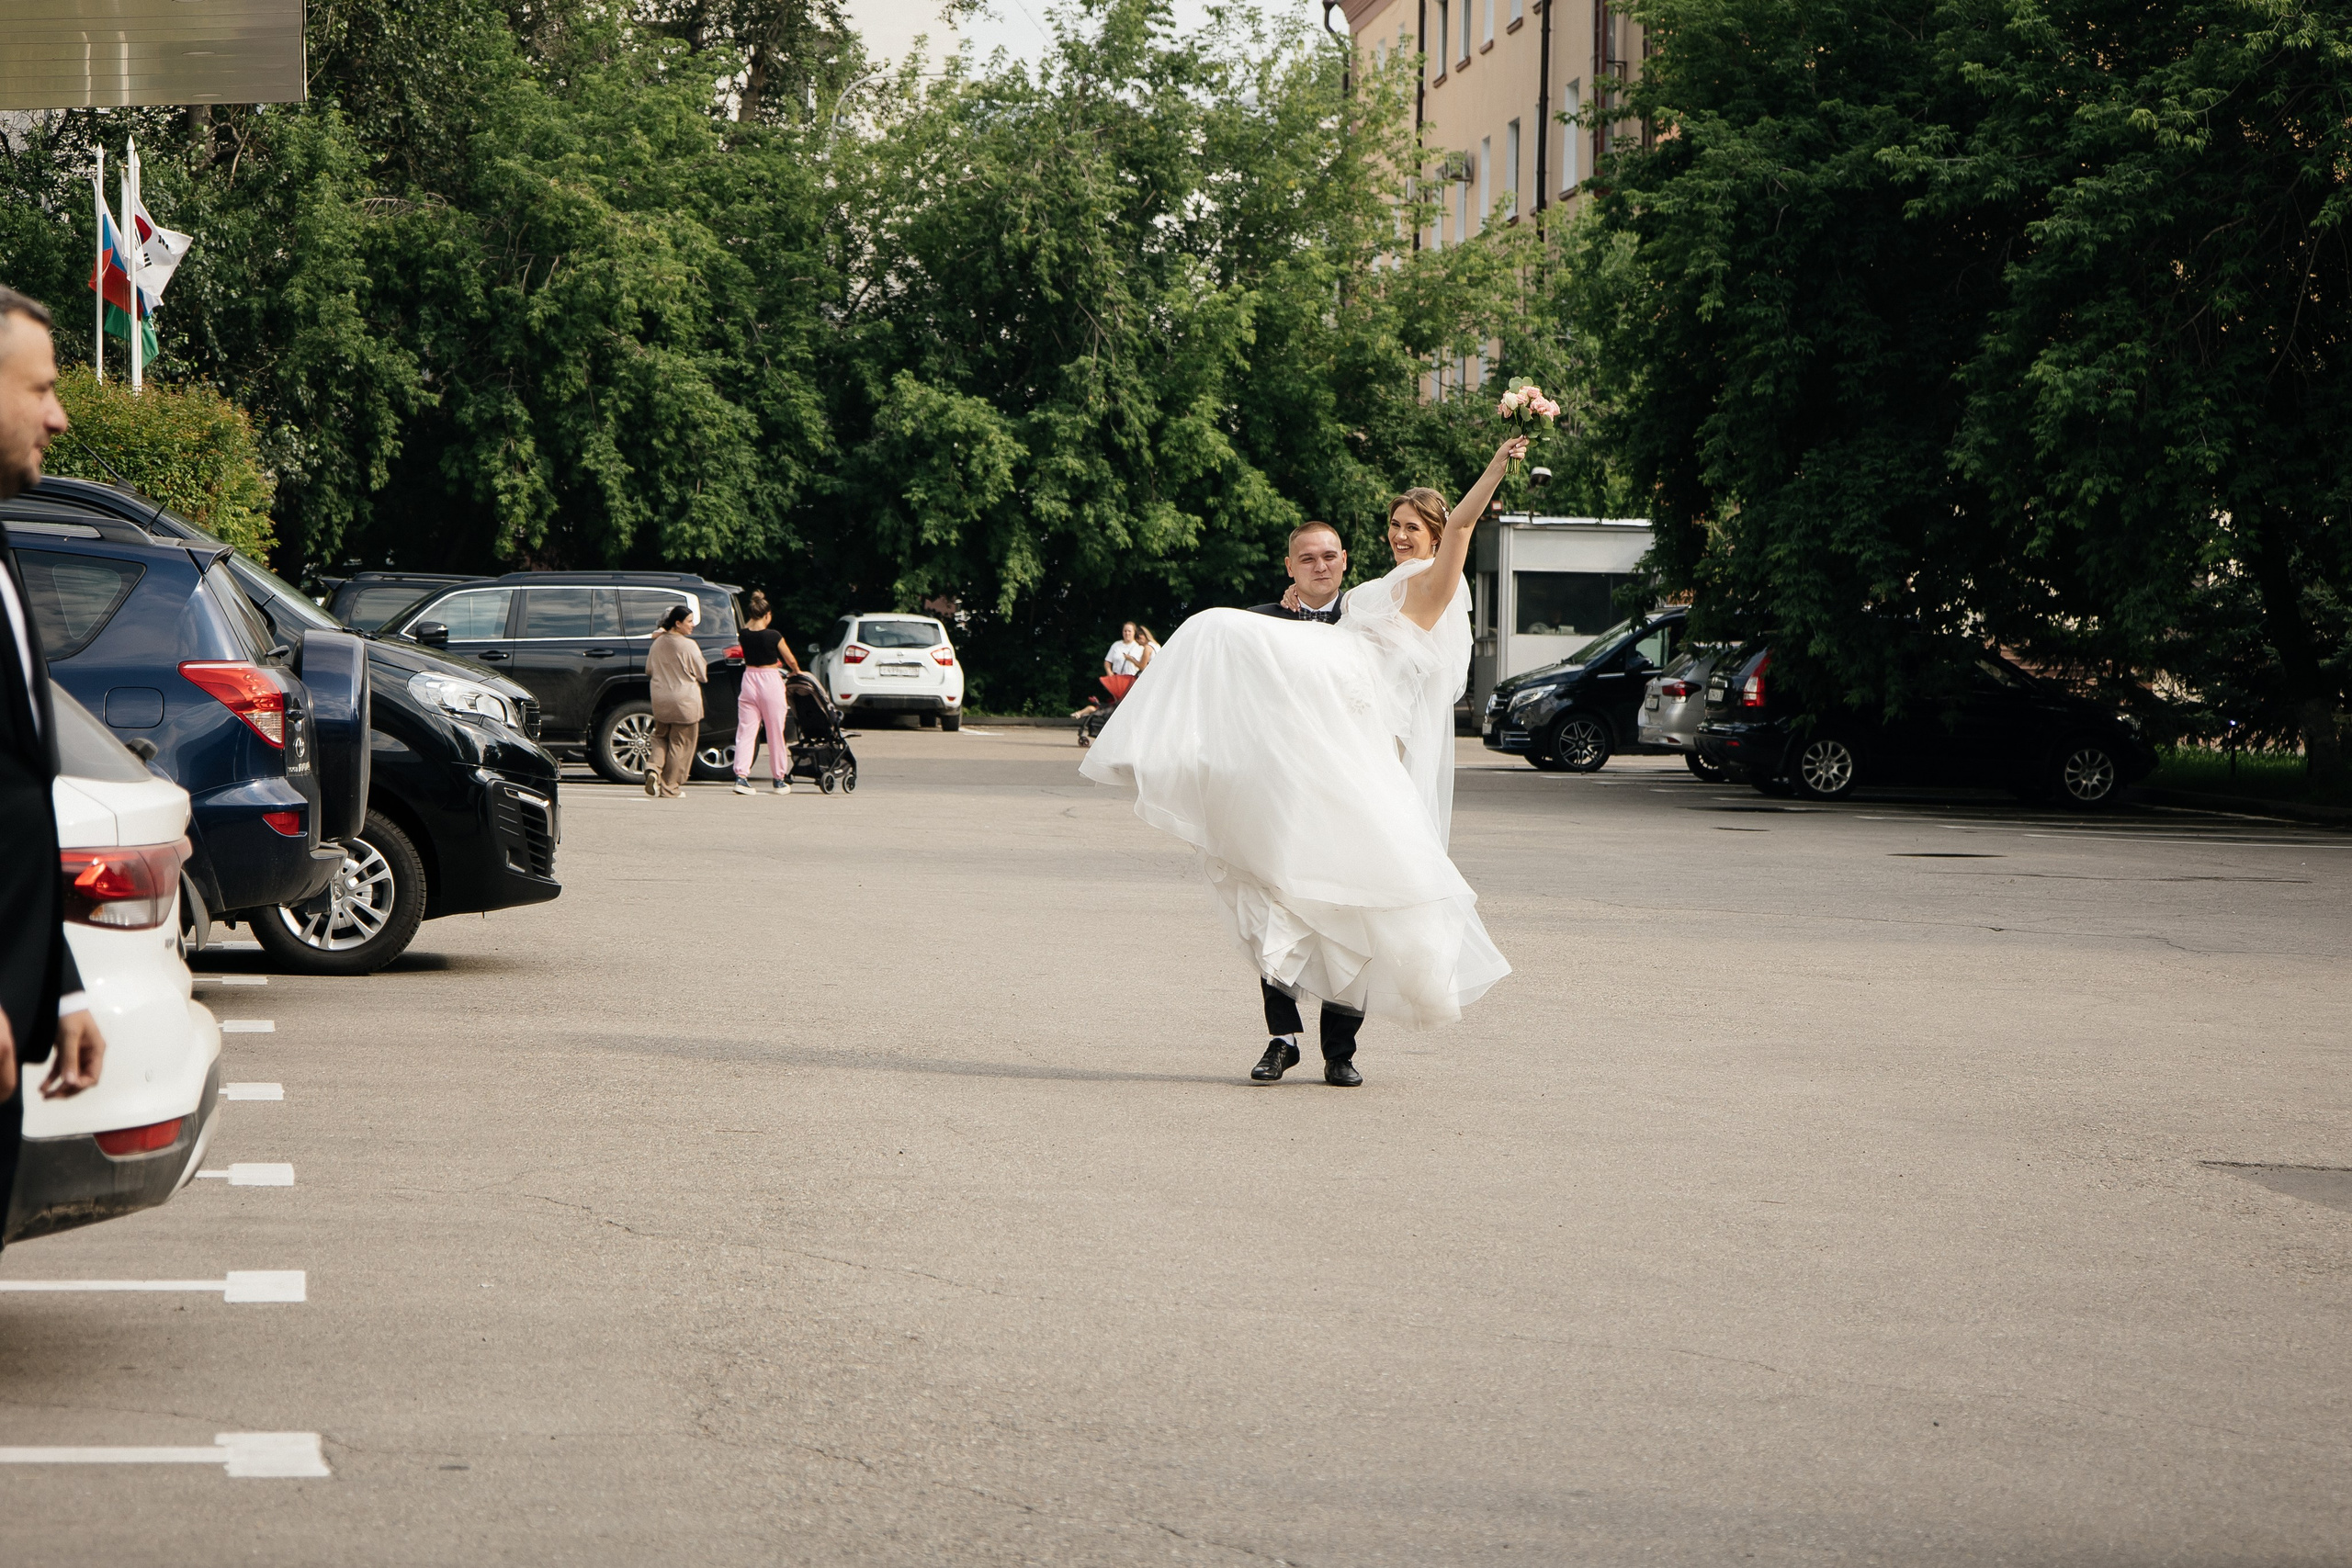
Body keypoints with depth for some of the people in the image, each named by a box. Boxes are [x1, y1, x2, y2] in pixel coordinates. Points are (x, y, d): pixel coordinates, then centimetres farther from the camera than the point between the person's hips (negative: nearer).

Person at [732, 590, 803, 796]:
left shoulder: (745, 634, -3)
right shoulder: (774, 636, -12)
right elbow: (790, 660, 1)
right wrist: (797, 671, 18)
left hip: (749, 680, 3)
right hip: (770, 681, -3)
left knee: (745, 731, 3)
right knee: (775, 733, 8)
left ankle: (741, 775, -13)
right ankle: (779, 779, 16)